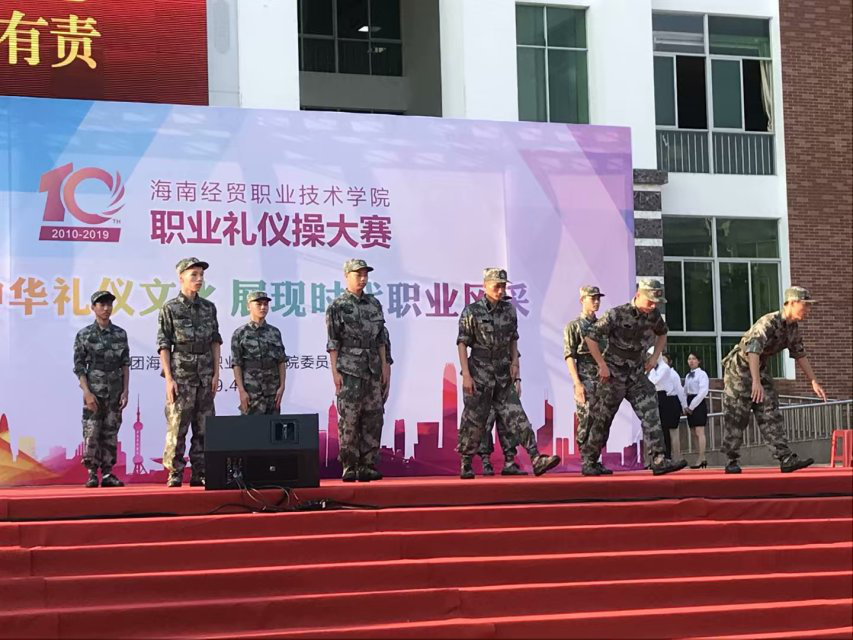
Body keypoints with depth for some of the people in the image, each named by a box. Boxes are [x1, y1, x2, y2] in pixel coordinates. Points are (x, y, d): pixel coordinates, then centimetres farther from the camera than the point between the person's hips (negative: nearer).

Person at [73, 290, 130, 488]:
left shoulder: (120, 334, 7)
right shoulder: (84, 335, -1)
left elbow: (125, 364, 8)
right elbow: (79, 366, -2)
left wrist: (125, 391, 1)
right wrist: (87, 393, -10)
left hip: (115, 393, 2)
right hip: (94, 392, -2)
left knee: (110, 434, 3)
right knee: (91, 434, -6)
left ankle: (107, 474, 8)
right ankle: (92, 474, 1)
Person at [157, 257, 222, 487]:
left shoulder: (209, 308, 11)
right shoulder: (170, 309, -2)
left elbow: (215, 342, 13)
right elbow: (163, 345, -4)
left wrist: (216, 373, 5)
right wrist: (169, 379, -10)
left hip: (205, 376, 4)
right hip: (181, 376, -4)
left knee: (204, 427, 4)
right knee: (177, 427, -5)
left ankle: (199, 473, 9)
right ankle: (174, 474, -1)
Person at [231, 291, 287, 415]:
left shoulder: (275, 332, 11)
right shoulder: (240, 334, 1)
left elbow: (281, 362, 10)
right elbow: (236, 365, -3)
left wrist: (282, 386, 1)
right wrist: (241, 391, -10)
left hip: (273, 391, 4)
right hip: (251, 392, -3)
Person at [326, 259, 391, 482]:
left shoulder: (374, 304, 13)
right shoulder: (338, 307, -2)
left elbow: (381, 339, 16)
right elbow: (333, 343, -4)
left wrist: (385, 367, 10)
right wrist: (335, 372, -10)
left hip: (373, 371, 5)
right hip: (349, 371, -5)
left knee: (374, 418, 3)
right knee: (349, 421, -4)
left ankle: (367, 466, 8)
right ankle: (349, 468, -1)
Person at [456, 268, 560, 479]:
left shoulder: (509, 310, 8)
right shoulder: (471, 312, -6)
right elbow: (462, 344, -7)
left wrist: (515, 365, 6)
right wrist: (466, 375, -13)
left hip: (504, 375, 4)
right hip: (479, 375, -4)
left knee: (516, 417, -5)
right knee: (474, 421, 2)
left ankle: (536, 460, -15)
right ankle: (465, 466, 15)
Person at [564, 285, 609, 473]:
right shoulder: (573, 326, 1)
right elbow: (569, 356, -5)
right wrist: (577, 383, -14)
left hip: (604, 379, 6)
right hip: (585, 379, -5)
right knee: (587, 420, -9)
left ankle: (594, 461, 10)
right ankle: (588, 463, -6)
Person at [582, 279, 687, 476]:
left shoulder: (653, 315, 0)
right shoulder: (617, 315, -18)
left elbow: (662, 334, 23)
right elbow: (590, 337, -16)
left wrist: (655, 357, 9)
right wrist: (602, 365, -13)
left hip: (637, 374, 5)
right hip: (613, 375, -5)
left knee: (650, 415, -9)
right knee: (602, 420, 3)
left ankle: (658, 461, -14)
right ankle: (588, 462, 15)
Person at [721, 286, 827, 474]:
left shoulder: (794, 328, 1)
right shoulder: (769, 322, -27)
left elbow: (800, 355, 14)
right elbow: (753, 350, -39)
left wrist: (814, 382, 11)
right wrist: (756, 382, -49)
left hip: (760, 368, 8)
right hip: (739, 368, -8)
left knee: (771, 414, -2)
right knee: (737, 417, -4)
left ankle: (786, 459, -8)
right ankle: (731, 461, 4)